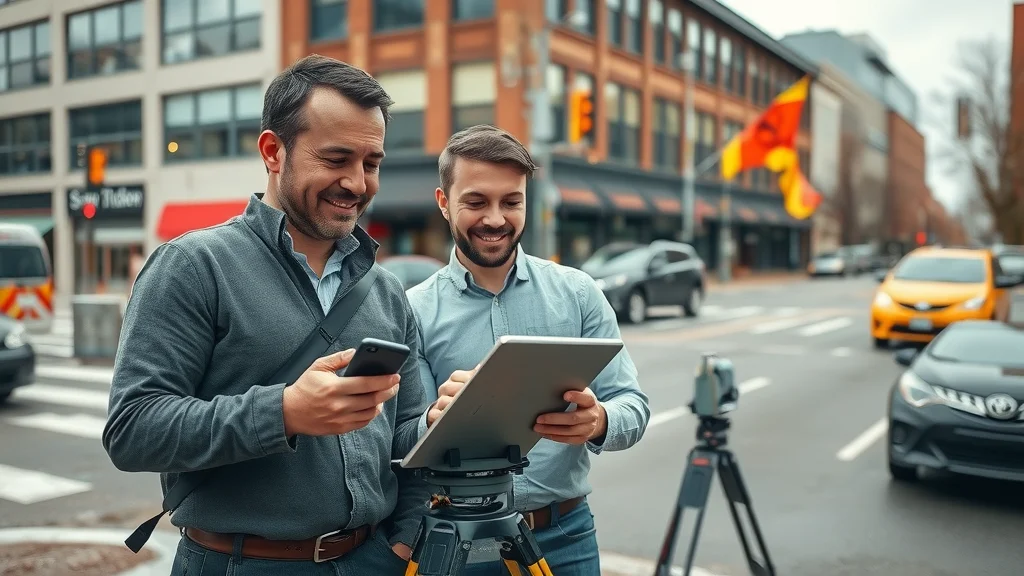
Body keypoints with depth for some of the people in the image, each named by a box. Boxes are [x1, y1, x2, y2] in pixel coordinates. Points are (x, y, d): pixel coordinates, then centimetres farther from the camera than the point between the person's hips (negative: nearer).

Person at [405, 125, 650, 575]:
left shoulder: (578, 293, -1)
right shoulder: (414, 311, -5)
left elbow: (632, 404, -3)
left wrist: (599, 420, -27)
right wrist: (436, 420, -29)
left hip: (566, 535, 1)